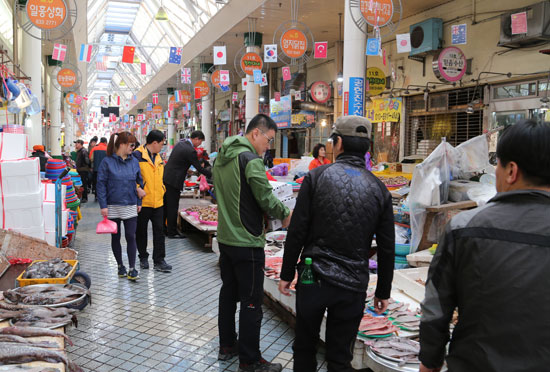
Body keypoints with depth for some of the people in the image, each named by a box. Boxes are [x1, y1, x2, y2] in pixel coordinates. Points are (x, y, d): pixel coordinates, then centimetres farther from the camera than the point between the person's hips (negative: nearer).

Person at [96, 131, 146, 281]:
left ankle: (132, 269, 3)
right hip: (113, 206, -2)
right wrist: (103, 205, -12)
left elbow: (139, 182, 12)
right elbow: (101, 184, -6)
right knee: (116, 237, 10)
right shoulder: (107, 162, -6)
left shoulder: (134, 161, 5)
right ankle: (120, 266, 24)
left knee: (131, 237, -2)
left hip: (130, 207, 2)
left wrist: (138, 202, 7)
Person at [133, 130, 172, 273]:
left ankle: (159, 261, 9)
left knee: (159, 231, 3)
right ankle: (143, 258, 24)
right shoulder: (137, 155, -10)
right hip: (143, 202, -6)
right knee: (141, 231, 9)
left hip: (157, 201, 6)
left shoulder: (158, 158, 14)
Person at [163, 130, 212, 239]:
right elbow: (199, 168, -12)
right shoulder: (190, 151, -18)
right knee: (173, 206, 0)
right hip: (173, 180, -9)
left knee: (165, 205, 16)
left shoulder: (180, 143, 10)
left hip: (165, 176, 9)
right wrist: (212, 175, -4)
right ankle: (172, 232, 9)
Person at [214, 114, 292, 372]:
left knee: (228, 292, 19)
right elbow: (266, 198, -19)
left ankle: (226, 346, 33)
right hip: (247, 242, -9)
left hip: (225, 237, 9)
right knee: (251, 301, 2)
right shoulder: (251, 159, -18)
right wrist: (286, 214, -2)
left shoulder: (222, 157, 9)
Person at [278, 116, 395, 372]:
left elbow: (297, 231, -7)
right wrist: (383, 292, 14)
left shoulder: (316, 177, -6)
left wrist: (287, 274, 3)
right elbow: (386, 248, 4)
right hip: (353, 286, 2)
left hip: (313, 279, -1)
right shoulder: (379, 189, 1)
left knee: (305, 345, 19)